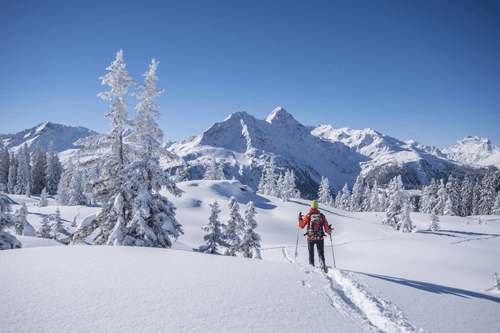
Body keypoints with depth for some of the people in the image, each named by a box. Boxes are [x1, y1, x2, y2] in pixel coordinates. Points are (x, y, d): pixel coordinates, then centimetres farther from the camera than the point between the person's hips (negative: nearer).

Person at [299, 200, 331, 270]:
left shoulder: (308, 216, -6)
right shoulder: (322, 216, -2)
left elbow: (302, 226, 3)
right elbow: (327, 229, 1)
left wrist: (300, 218, 19)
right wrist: (329, 230, 24)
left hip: (310, 238, -1)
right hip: (320, 239, 1)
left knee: (311, 253, 15)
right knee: (321, 253, 10)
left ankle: (312, 266, 15)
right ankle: (323, 265, -10)